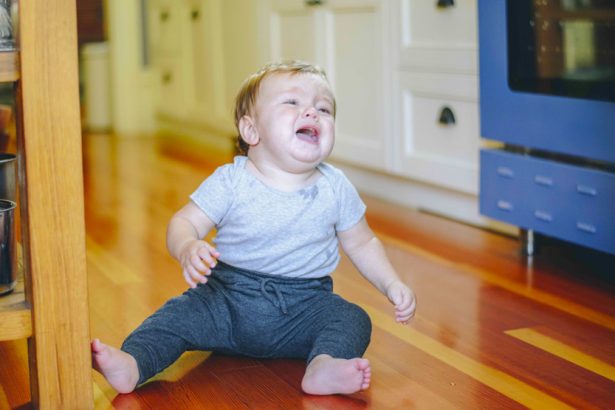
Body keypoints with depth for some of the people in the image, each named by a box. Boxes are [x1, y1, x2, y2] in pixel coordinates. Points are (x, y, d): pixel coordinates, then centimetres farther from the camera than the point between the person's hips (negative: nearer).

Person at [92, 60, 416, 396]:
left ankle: (323, 367, -48)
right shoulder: (230, 182, -6)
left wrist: (392, 285, 0)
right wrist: (188, 248, -29)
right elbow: (183, 223, -6)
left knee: (352, 320, -24)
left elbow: (361, 244, 12)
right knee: (181, 314, -23)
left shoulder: (335, 188, 0)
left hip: (304, 303, 1)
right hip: (229, 294, -1)